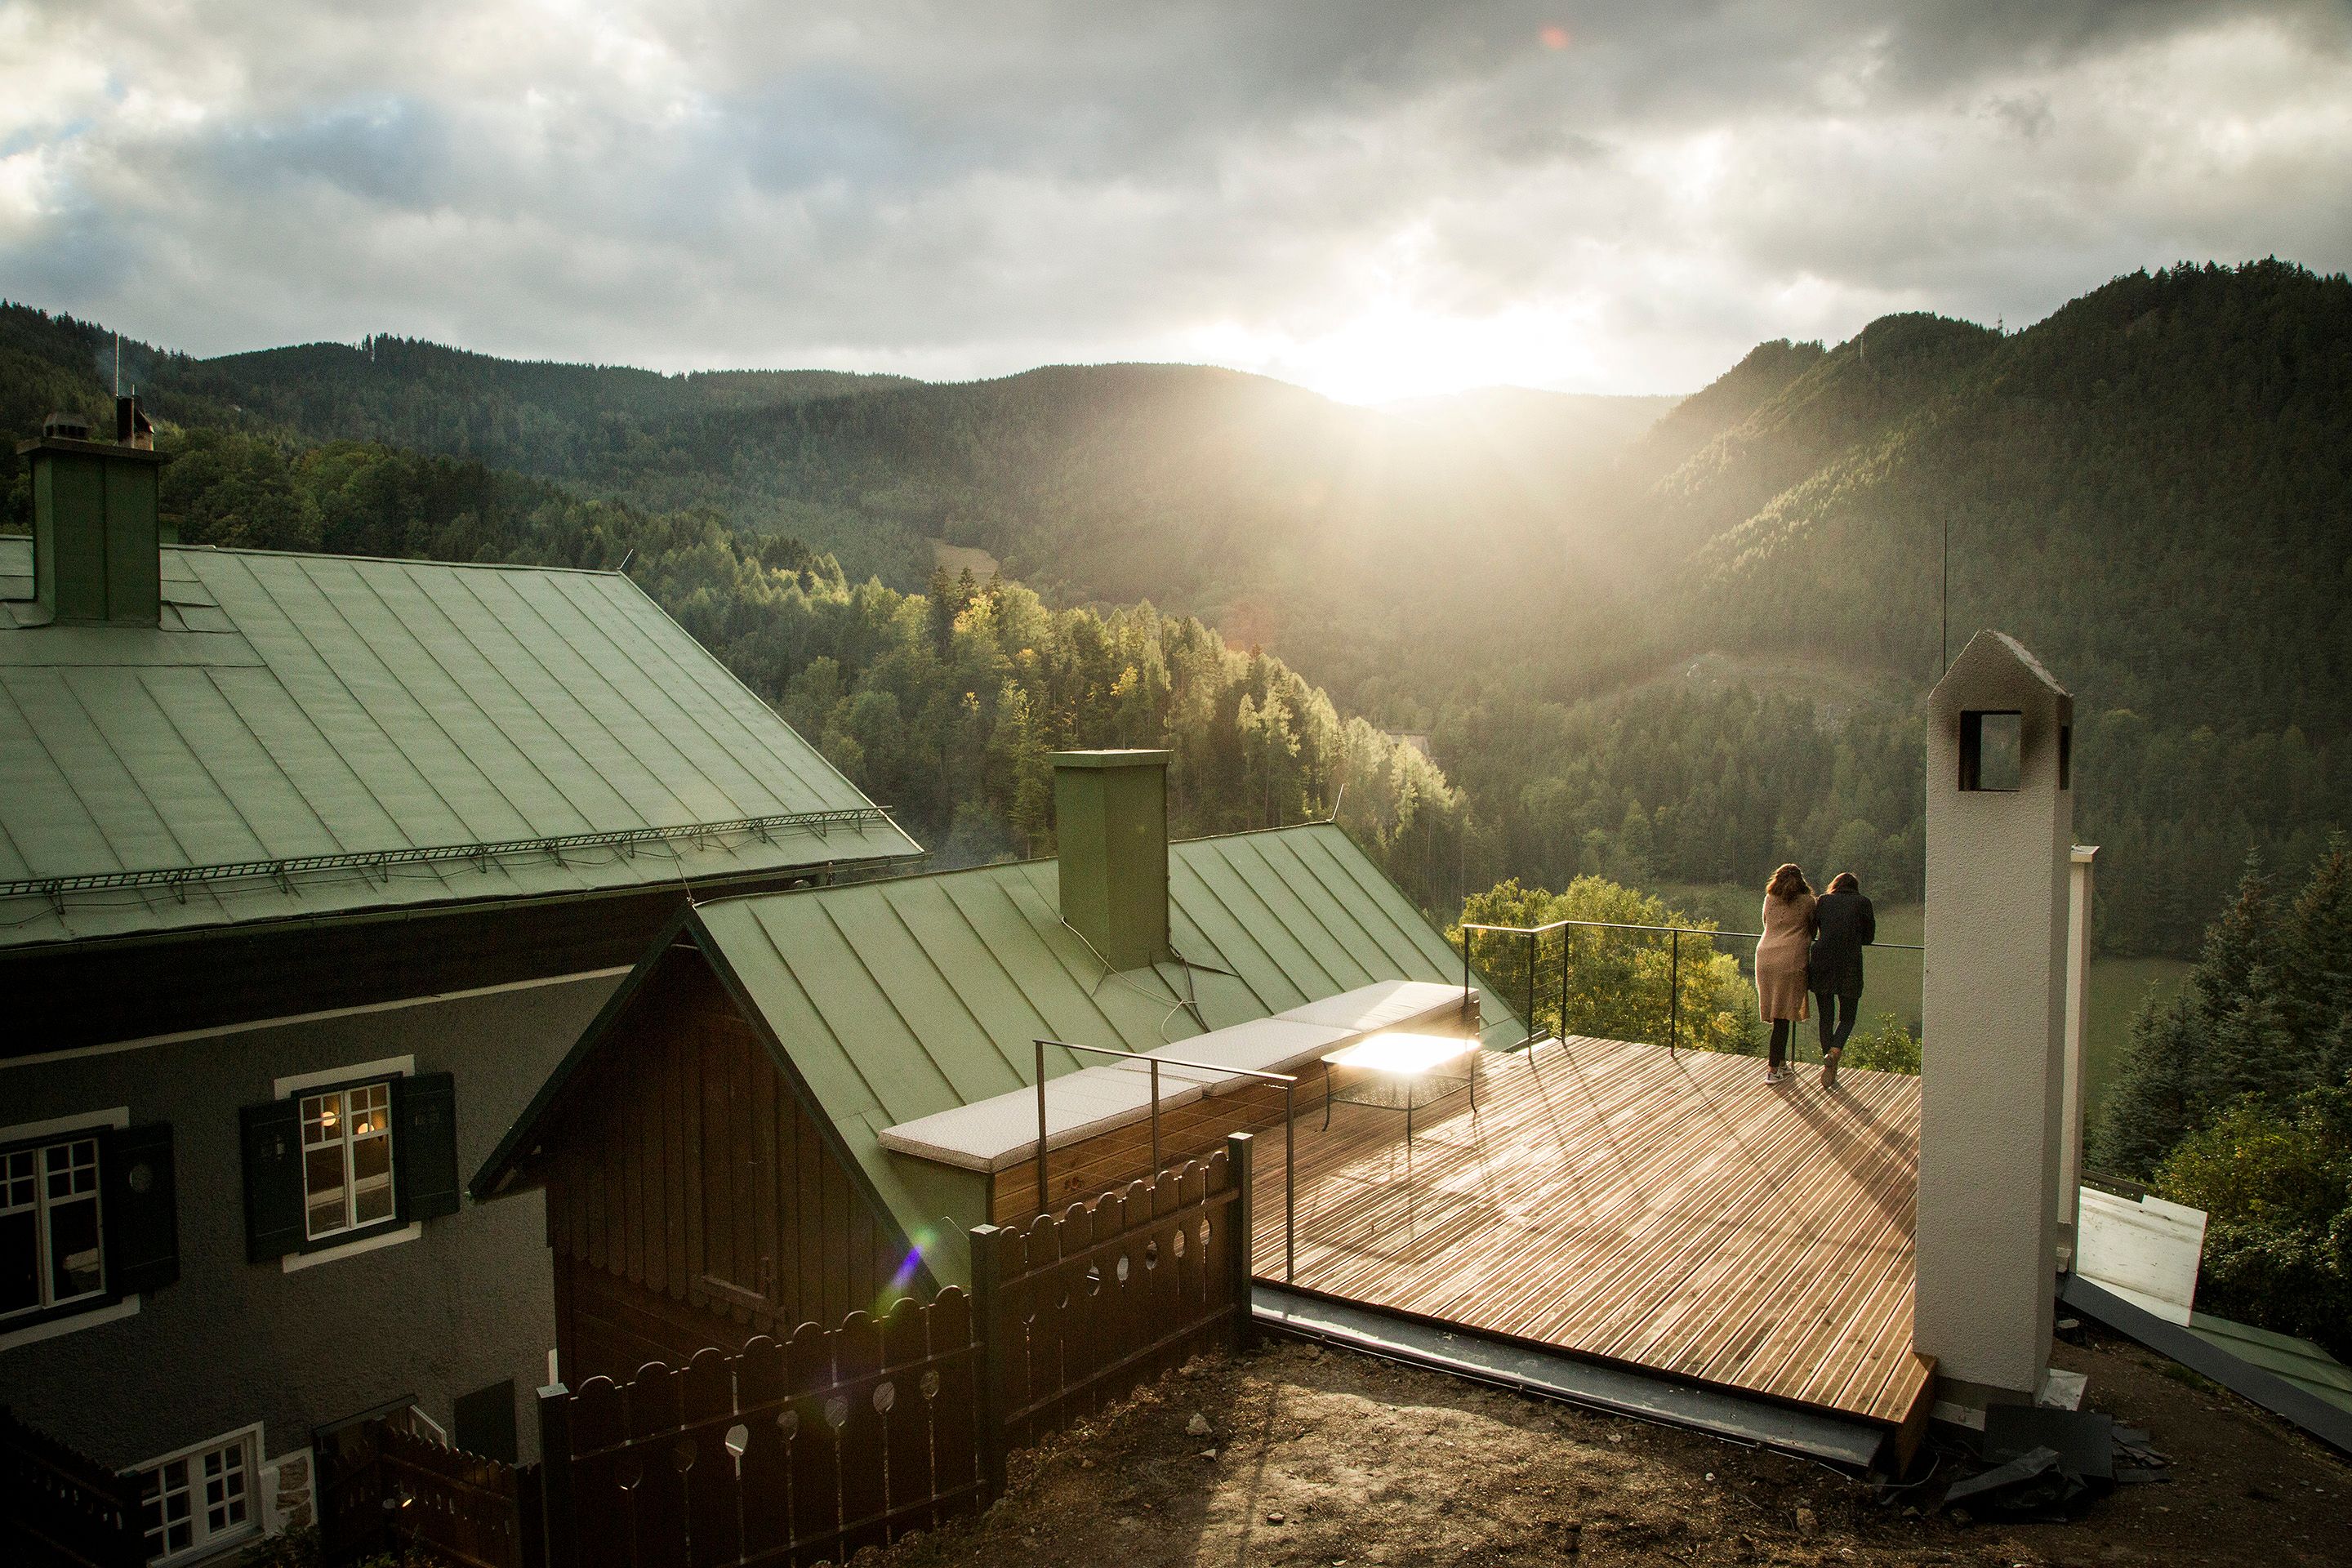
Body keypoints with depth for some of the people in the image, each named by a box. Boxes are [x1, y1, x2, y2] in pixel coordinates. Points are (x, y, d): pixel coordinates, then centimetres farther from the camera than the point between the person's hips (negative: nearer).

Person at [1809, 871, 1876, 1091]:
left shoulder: (1823, 901, 10)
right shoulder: (1863, 903, 6)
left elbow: (1810, 933, 12)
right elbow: (1869, 938, 13)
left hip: (1821, 965, 2)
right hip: (1850, 967, -2)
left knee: (1826, 1017, 14)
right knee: (1847, 1018, 10)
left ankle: (1830, 1069, 18)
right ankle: (1833, 1054, -17)